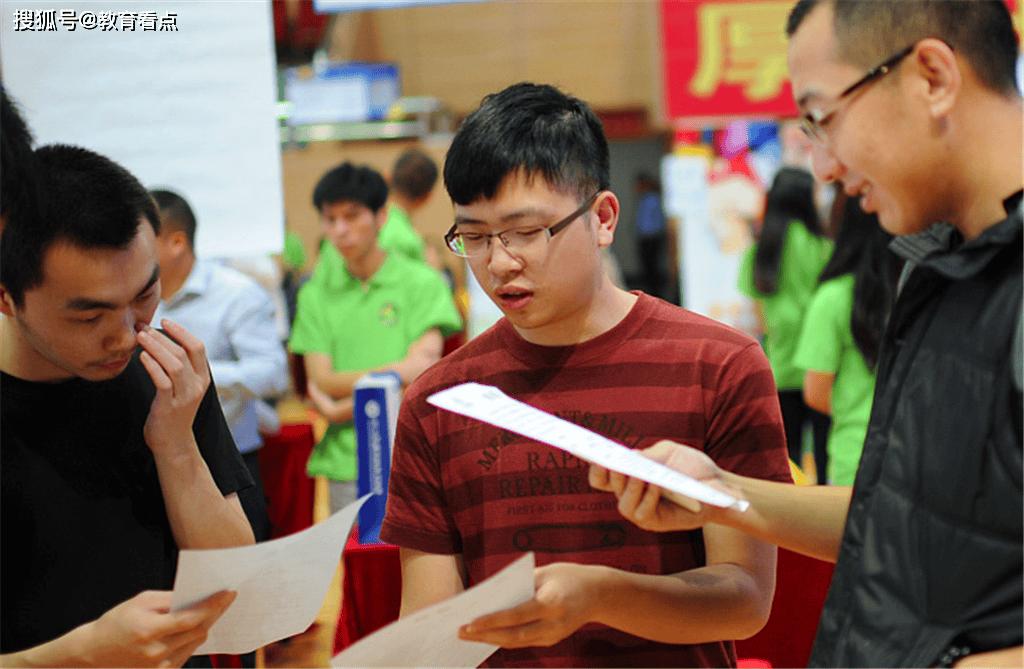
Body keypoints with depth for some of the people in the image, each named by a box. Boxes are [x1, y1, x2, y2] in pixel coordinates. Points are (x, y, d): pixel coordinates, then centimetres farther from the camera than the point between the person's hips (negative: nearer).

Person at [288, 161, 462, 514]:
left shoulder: (422, 283, 4)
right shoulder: (316, 296, 13)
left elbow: (424, 377, -3)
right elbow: (321, 382, 4)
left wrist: (344, 408, -4)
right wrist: (391, 372, -11)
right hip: (346, 460, 2)